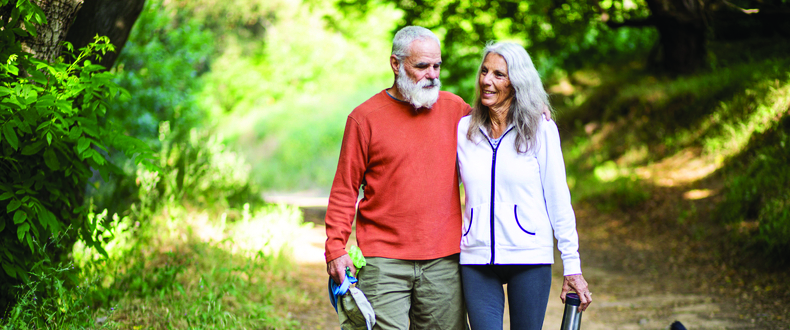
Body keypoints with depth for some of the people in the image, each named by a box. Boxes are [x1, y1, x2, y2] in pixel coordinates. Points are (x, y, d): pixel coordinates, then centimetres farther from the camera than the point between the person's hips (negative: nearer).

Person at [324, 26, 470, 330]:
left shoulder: (454, 108, 9)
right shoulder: (365, 117, 1)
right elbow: (344, 189, 1)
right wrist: (335, 248, -7)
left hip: (443, 260, 3)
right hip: (384, 264, -3)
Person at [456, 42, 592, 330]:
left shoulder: (541, 131, -1)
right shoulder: (463, 129, 6)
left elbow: (559, 201, 0)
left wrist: (572, 266, -2)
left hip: (530, 258, -1)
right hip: (476, 260, 1)